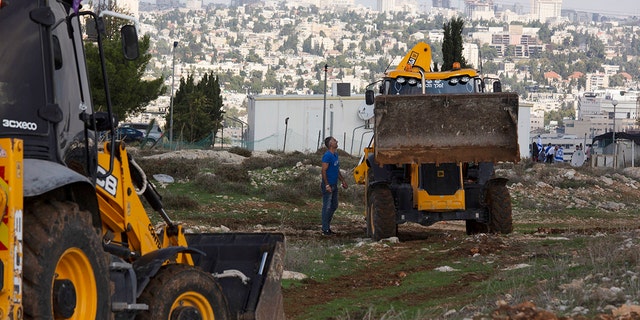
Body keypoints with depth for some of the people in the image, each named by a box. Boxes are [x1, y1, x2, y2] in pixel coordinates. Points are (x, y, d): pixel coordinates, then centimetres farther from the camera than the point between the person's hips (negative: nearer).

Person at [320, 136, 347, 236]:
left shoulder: (335, 154, 13)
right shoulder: (327, 156, -16)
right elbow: (324, 171, -18)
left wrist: (343, 180, 20)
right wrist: (327, 185, -22)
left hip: (334, 185, 10)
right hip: (328, 185, -9)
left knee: (334, 206, 14)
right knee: (327, 207, -5)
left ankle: (328, 227, 22)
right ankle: (325, 230, -1)